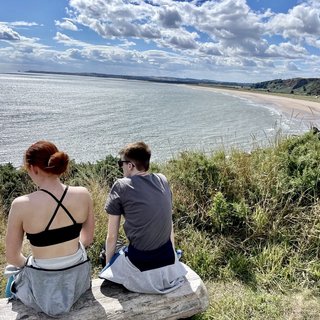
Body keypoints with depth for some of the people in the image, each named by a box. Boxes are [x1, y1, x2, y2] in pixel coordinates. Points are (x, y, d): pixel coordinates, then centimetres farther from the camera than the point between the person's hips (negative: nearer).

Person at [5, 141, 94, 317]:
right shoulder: (83, 194, -14)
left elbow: (12, 257, -8)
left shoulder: (21, 205, -21)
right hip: (78, 277, 1)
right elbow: (88, 238, 1)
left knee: (13, 269, 33)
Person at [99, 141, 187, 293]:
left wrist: (108, 264, 12)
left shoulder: (120, 187, -9)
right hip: (170, 265, 5)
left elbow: (112, 237, -4)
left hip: (140, 271, -4)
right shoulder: (162, 181, 3)